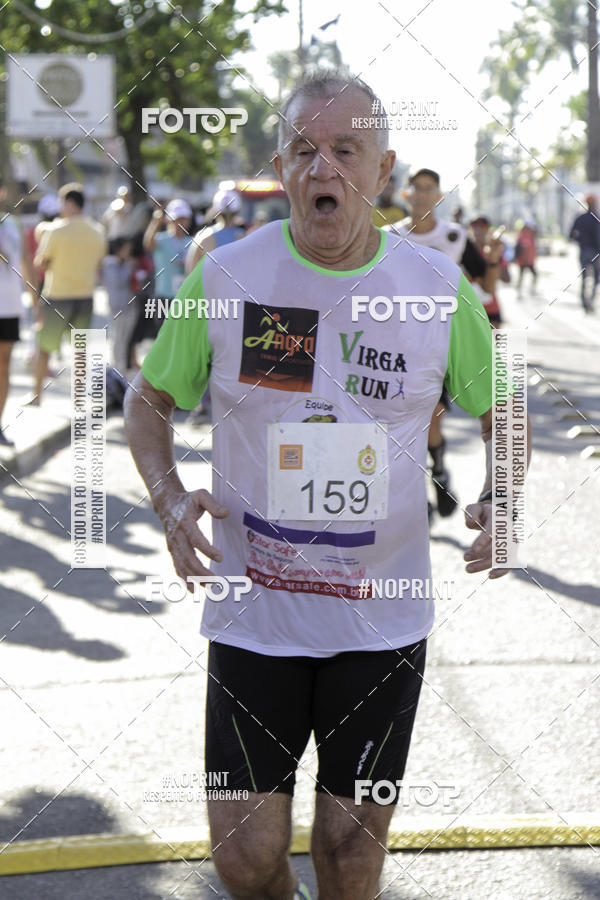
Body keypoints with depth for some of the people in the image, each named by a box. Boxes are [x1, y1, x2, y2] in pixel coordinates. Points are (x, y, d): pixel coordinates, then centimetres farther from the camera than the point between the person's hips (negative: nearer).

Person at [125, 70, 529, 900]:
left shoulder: (440, 289, -5)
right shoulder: (223, 278, -6)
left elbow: (498, 411, 10)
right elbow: (149, 399, 7)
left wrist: (503, 501, -10)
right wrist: (170, 501, -12)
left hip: (384, 621, 1)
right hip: (252, 614, 0)